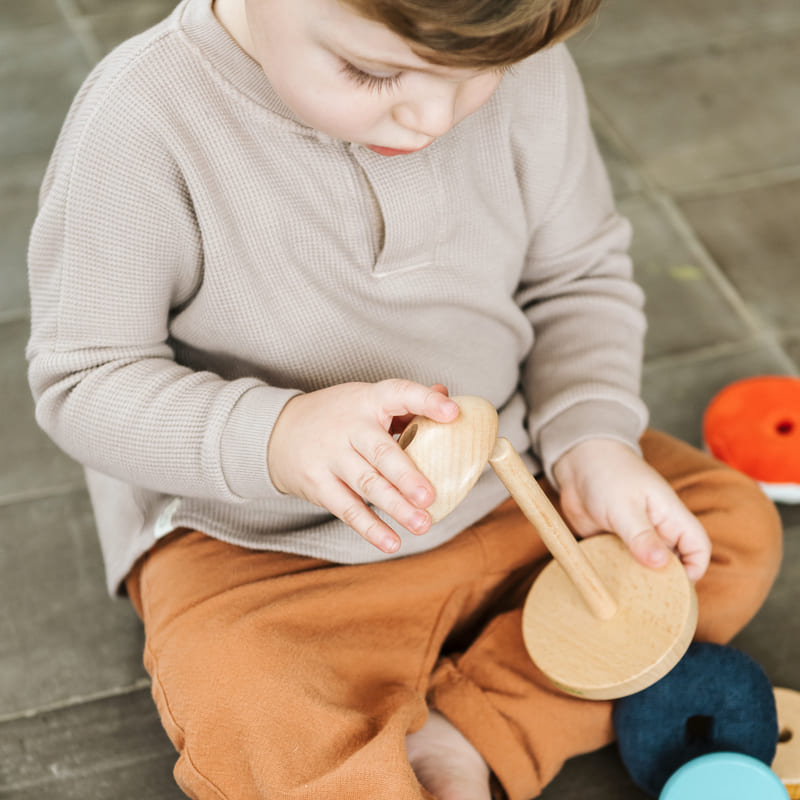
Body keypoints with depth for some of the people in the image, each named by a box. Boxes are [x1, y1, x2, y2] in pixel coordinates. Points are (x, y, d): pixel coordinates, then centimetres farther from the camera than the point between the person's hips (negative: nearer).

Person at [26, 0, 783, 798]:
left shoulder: (524, 74, -11)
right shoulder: (141, 123, -23)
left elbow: (575, 279, 5)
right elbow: (83, 380, -16)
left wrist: (593, 445, -13)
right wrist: (269, 437, -35)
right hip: (260, 541, -4)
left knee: (737, 529, -5)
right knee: (244, 732, -33)